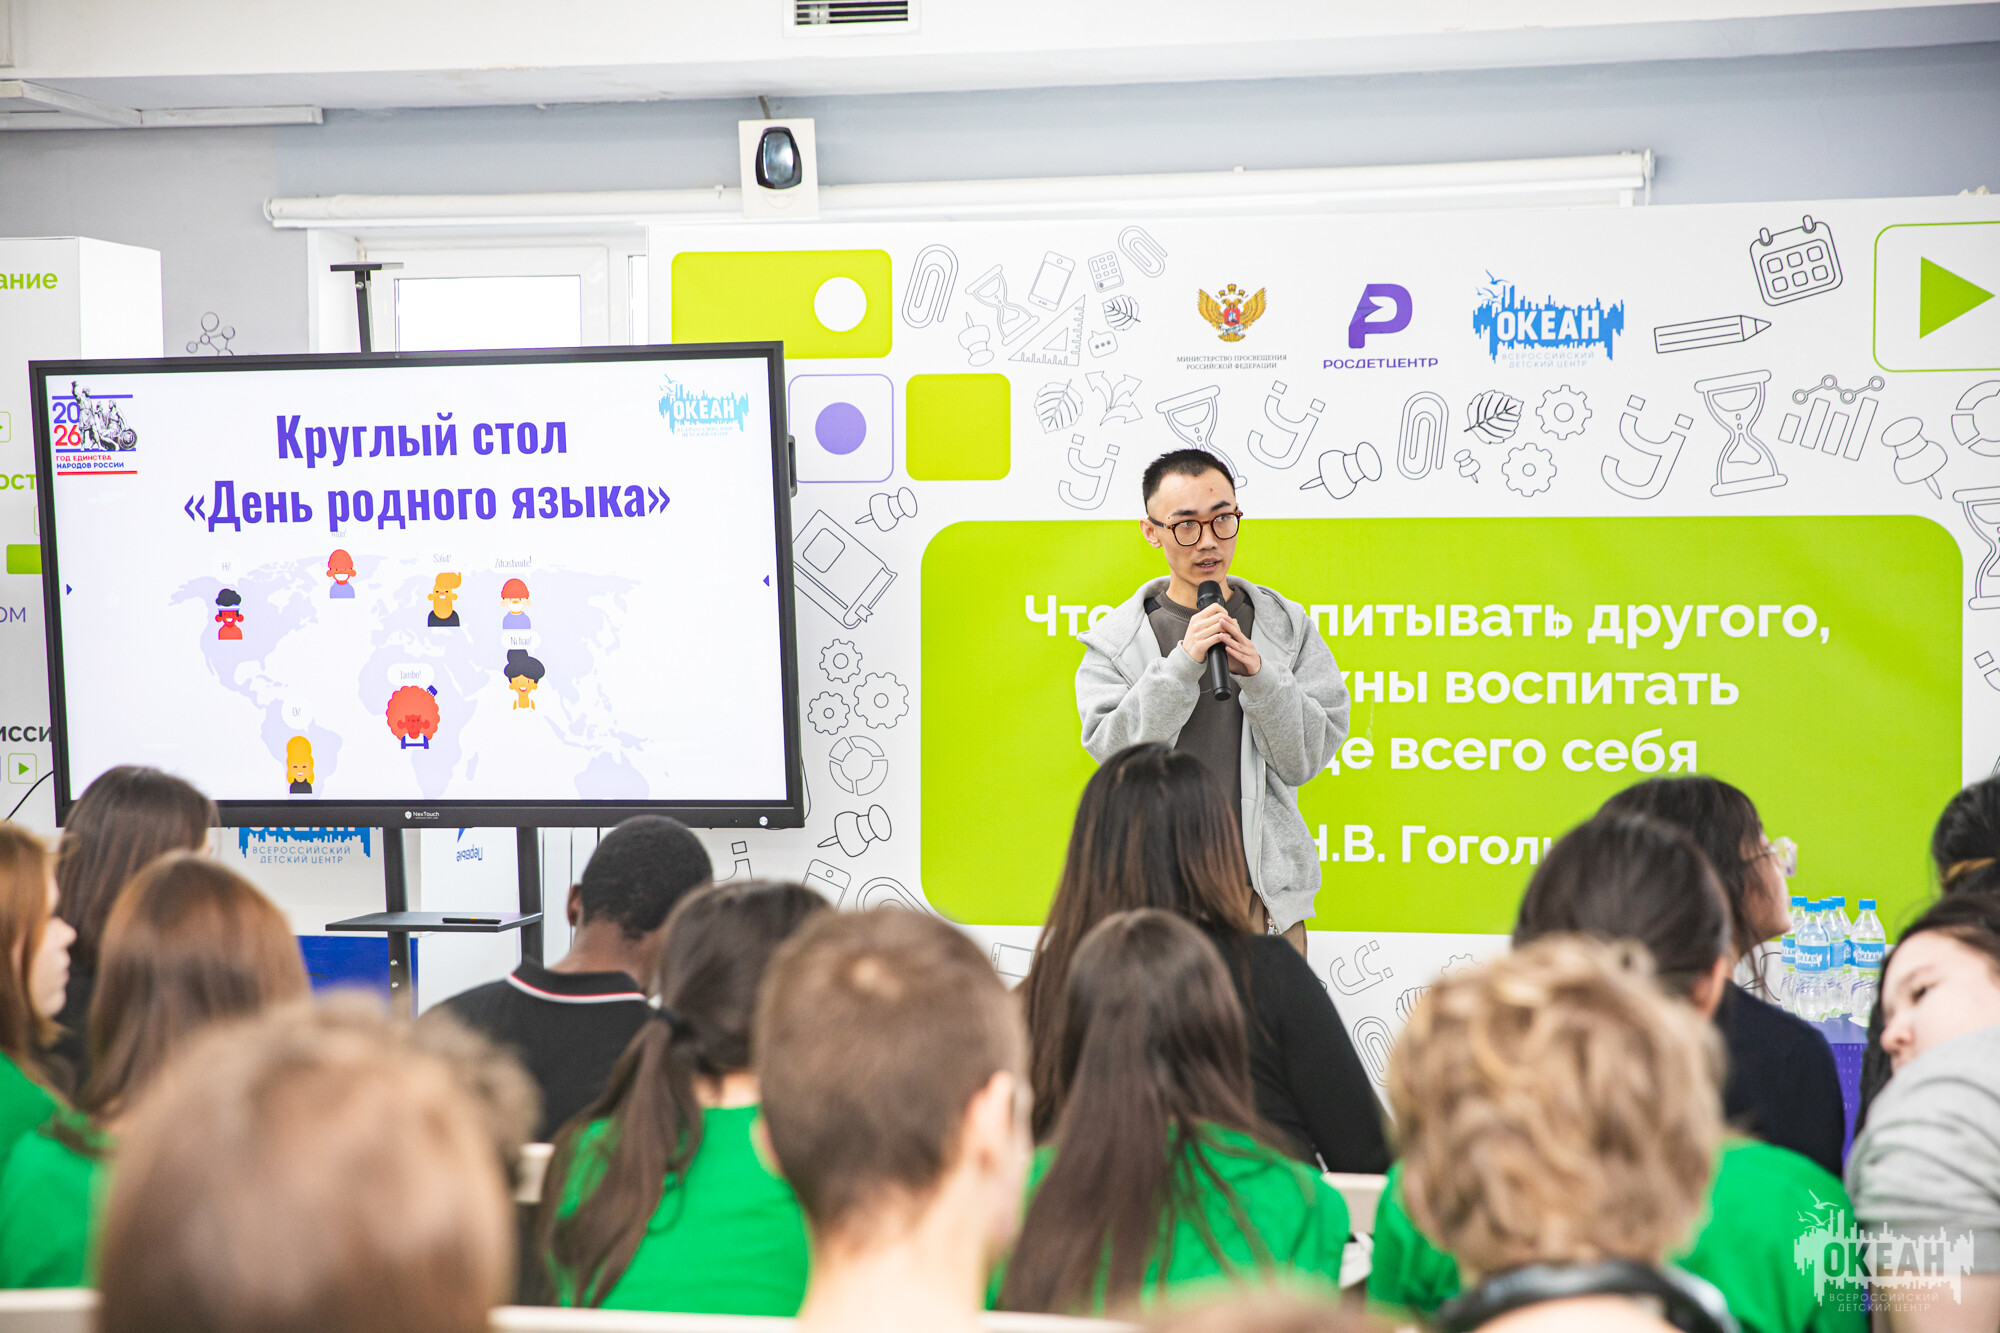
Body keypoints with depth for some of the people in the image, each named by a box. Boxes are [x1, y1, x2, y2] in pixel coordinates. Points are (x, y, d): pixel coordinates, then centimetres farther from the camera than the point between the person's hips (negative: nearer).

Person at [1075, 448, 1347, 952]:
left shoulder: (1288, 627, 7)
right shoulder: (1114, 640, 3)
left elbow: (1307, 758, 0)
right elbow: (1115, 752, -10)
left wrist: (1258, 674, -15)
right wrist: (1182, 664, -20)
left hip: (1265, 891, 1)